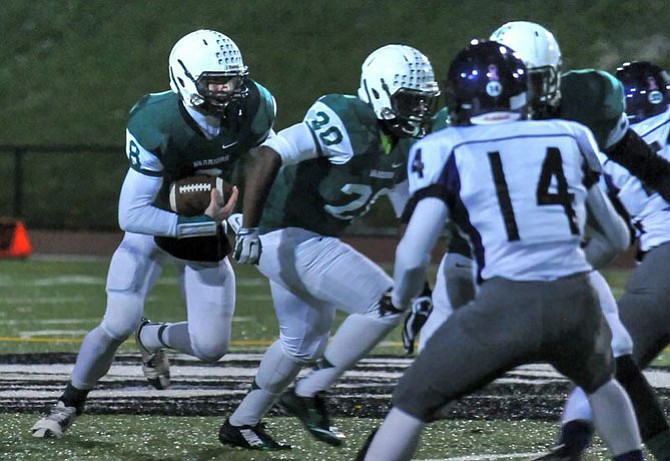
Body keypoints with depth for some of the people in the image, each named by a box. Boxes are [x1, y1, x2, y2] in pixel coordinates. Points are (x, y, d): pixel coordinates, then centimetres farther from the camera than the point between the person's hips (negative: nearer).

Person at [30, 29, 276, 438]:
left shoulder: (254, 110, -21)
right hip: (152, 226, -4)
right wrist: (203, 223, -39)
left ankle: (151, 337, 31)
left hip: (206, 235, 4)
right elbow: (131, 215, -33)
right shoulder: (157, 126, -33)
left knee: (211, 348, -3)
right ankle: (69, 404, 11)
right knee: (118, 326, -15)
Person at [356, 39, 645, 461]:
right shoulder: (571, 139, 15)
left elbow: (414, 255, -1)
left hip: (507, 305, -3)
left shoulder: (446, 151, 4)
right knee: (600, 381, 35)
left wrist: (399, 300, 21)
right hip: (577, 300, 3)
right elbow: (616, 238, 25)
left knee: (414, 401, 12)